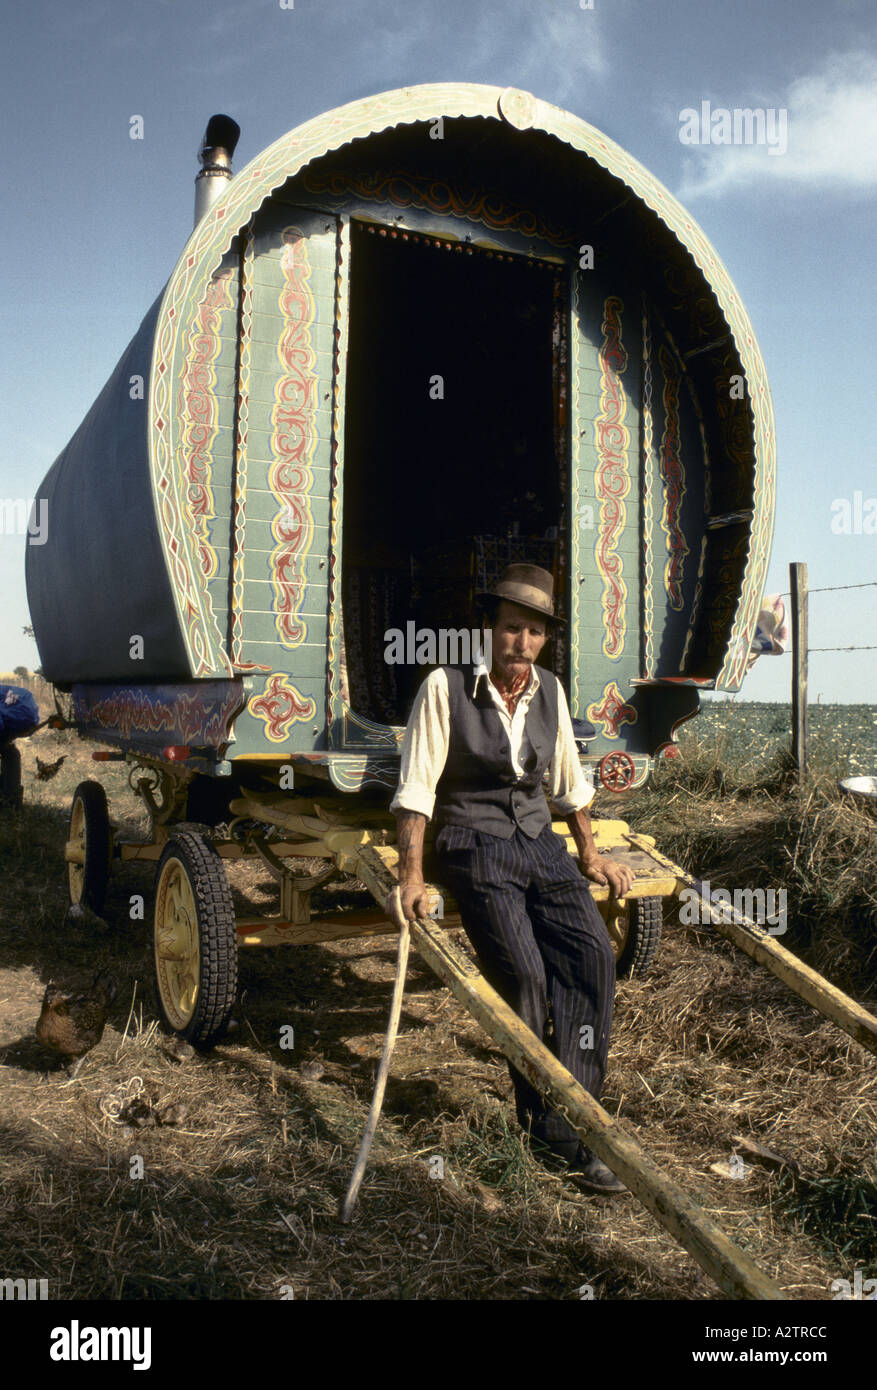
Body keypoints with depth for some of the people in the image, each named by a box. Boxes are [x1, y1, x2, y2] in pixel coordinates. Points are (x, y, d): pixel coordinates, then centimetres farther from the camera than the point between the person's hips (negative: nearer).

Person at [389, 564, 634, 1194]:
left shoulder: (550, 691, 9)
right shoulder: (446, 687, -7)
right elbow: (416, 787, -9)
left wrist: (591, 855, 23)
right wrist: (412, 876, -15)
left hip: (540, 842, 5)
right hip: (474, 846, -5)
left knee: (594, 953, -18)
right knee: (524, 972, -23)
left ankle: (566, 1123, -12)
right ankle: (539, 1117, -2)